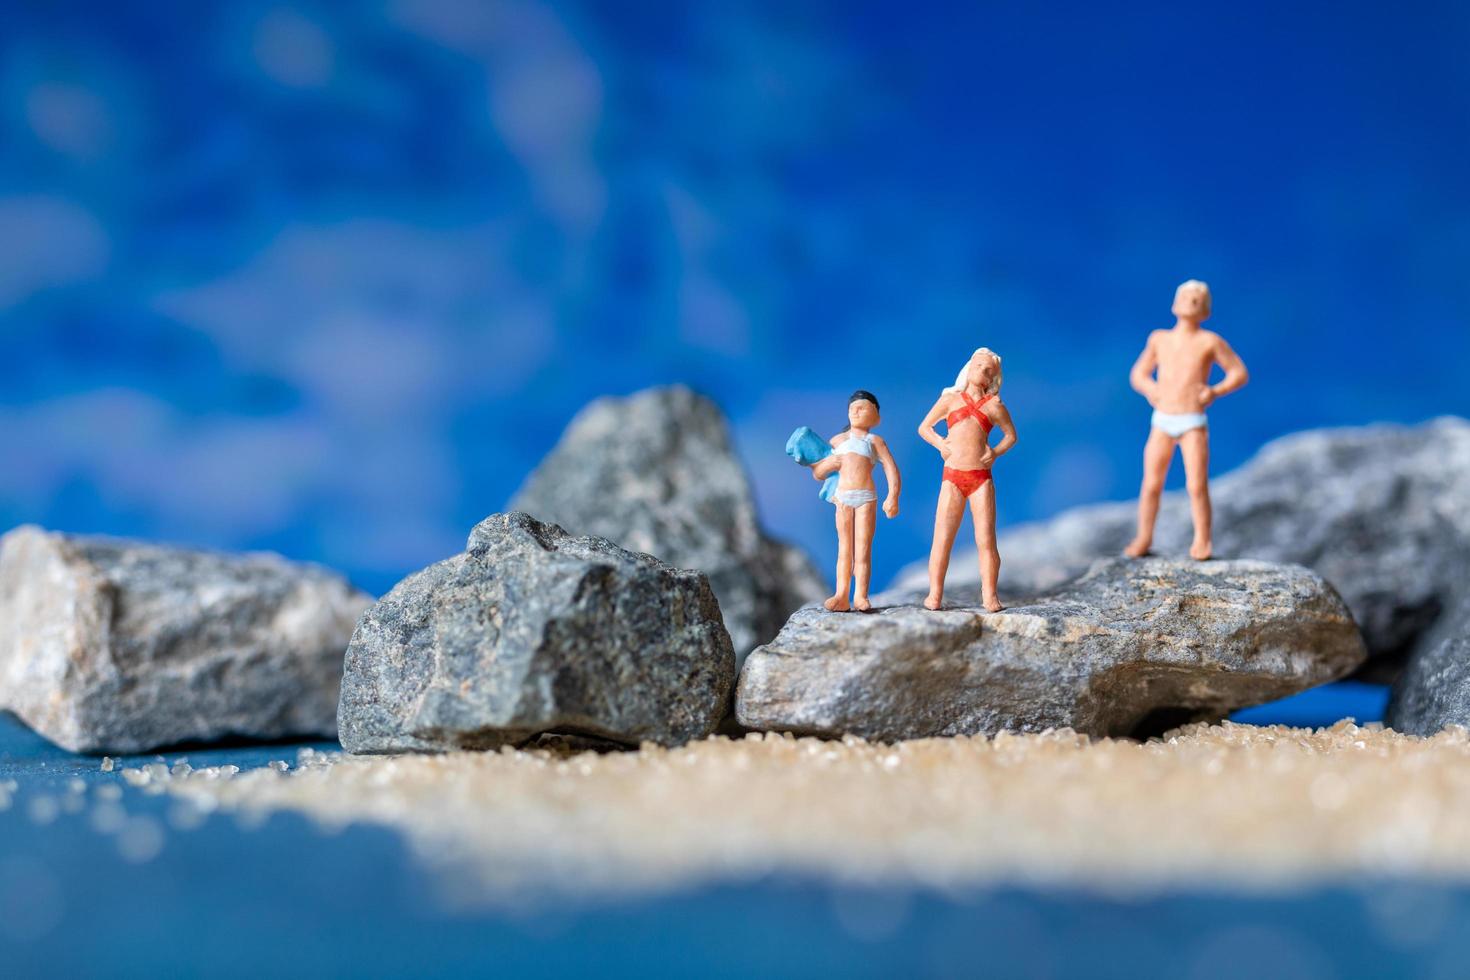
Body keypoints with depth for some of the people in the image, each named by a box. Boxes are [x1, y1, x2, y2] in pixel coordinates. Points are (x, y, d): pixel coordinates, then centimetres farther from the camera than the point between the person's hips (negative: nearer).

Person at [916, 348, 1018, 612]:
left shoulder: (994, 405, 9)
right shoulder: (950, 399, 11)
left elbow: (1011, 435, 20)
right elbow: (924, 428, 17)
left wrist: (996, 452, 2)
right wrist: (941, 445, 0)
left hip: (981, 479, 0)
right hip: (952, 477, 0)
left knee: (986, 540, -4)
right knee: (942, 539, -3)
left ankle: (989, 596, 1)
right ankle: (934, 595, 0)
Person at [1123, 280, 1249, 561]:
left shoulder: (1210, 341, 0)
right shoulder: (1159, 339, 10)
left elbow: (1240, 373, 3)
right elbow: (1137, 374, 17)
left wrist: (1216, 391, -13)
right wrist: (1148, 389, -5)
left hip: (1193, 424, -3)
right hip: (1161, 422, 3)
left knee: (1197, 486, -9)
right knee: (1151, 485, 2)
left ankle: (1201, 542, 2)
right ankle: (1143, 539, 15)